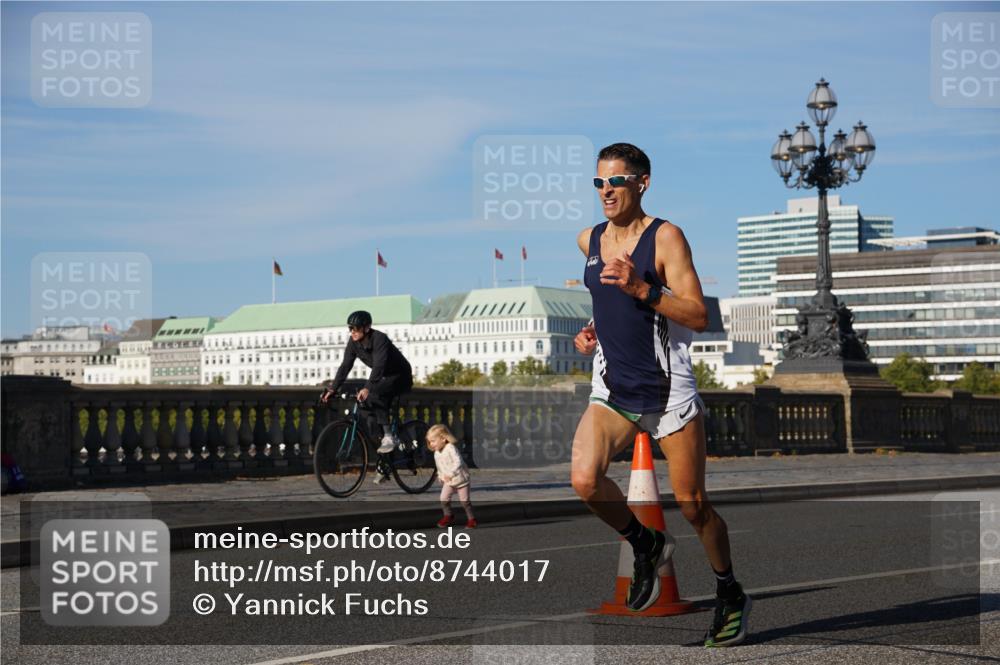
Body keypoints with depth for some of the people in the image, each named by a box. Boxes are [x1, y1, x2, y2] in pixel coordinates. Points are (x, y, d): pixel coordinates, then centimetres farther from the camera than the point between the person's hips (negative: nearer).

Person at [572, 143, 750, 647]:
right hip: (612, 391, 4)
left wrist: (641, 289, -25)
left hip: (669, 391, -4)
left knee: (692, 504, 2)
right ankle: (646, 546, 9)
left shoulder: (665, 237, -8)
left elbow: (699, 316, -15)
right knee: (584, 480, -20)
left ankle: (730, 596, 26)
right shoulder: (588, 241, 9)